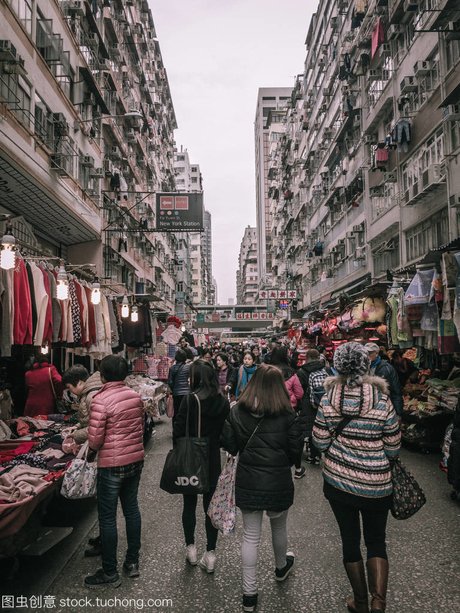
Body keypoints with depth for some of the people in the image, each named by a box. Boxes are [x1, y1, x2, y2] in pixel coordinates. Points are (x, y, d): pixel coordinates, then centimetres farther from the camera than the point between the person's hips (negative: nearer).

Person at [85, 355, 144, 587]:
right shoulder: (135, 396, 0)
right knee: (131, 508, 19)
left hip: (112, 465, -7)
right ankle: (133, 562, 32)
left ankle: (110, 573, 19)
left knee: (107, 517, 7)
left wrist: (92, 446, 5)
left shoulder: (100, 400, -19)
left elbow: (95, 440, -17)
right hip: (136, 460, 7)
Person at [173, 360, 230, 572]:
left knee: (189, 504, 15)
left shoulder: (190, 399, -18)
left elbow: (178, 431, -16)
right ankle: (210, 553, 18)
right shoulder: (223, 402, -4)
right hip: (213, 460, 3)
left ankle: (191, 548, 26)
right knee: (210, 505, 12)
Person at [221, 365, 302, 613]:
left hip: (247, 482, 1)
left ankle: (249, 593, 18)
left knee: (250, 535, 12)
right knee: (279, 527, 25)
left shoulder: (237, 411, -9)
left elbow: (228, 445, -4)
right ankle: (281, 567, 50)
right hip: (279, 482, -1)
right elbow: (295, 449, -8)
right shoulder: (286, 414, -15)